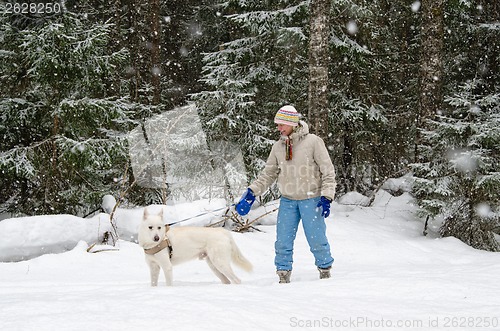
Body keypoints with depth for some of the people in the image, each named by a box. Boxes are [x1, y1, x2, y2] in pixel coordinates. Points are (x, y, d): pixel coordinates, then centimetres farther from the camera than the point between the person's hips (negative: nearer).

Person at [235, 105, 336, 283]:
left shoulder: (313, 142, -9)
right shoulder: (278, 147, 4)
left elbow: (328, 171, -7)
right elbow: (268, 174, 12)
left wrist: (326, 197, -14)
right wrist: (251, 193, 2)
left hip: (311, 199, -4)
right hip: (287, 201, 4)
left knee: (316, 239, 0)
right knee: (283, 241, 1)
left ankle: (325, 269, 21)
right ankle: (284, 275, 12)